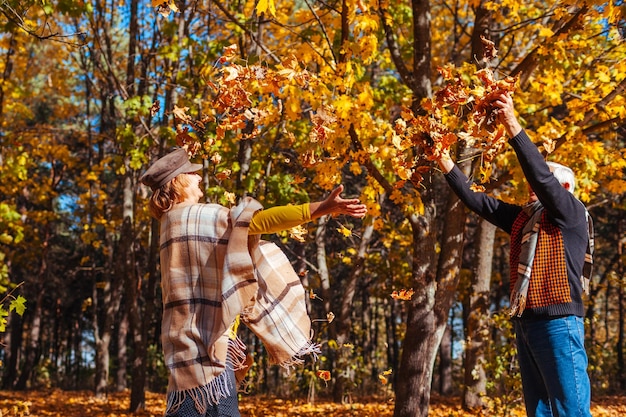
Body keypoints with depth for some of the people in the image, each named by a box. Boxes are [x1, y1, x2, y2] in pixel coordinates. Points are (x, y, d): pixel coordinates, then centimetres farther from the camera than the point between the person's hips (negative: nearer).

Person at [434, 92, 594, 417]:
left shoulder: (572, 213, -2)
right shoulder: (522, 217, 18)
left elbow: (541, 175, -16)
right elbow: (477, 201, 18)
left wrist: (513, 127, -23)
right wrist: (446, 164, 12)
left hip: (558, 322, -8)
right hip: (525, 323, 8)